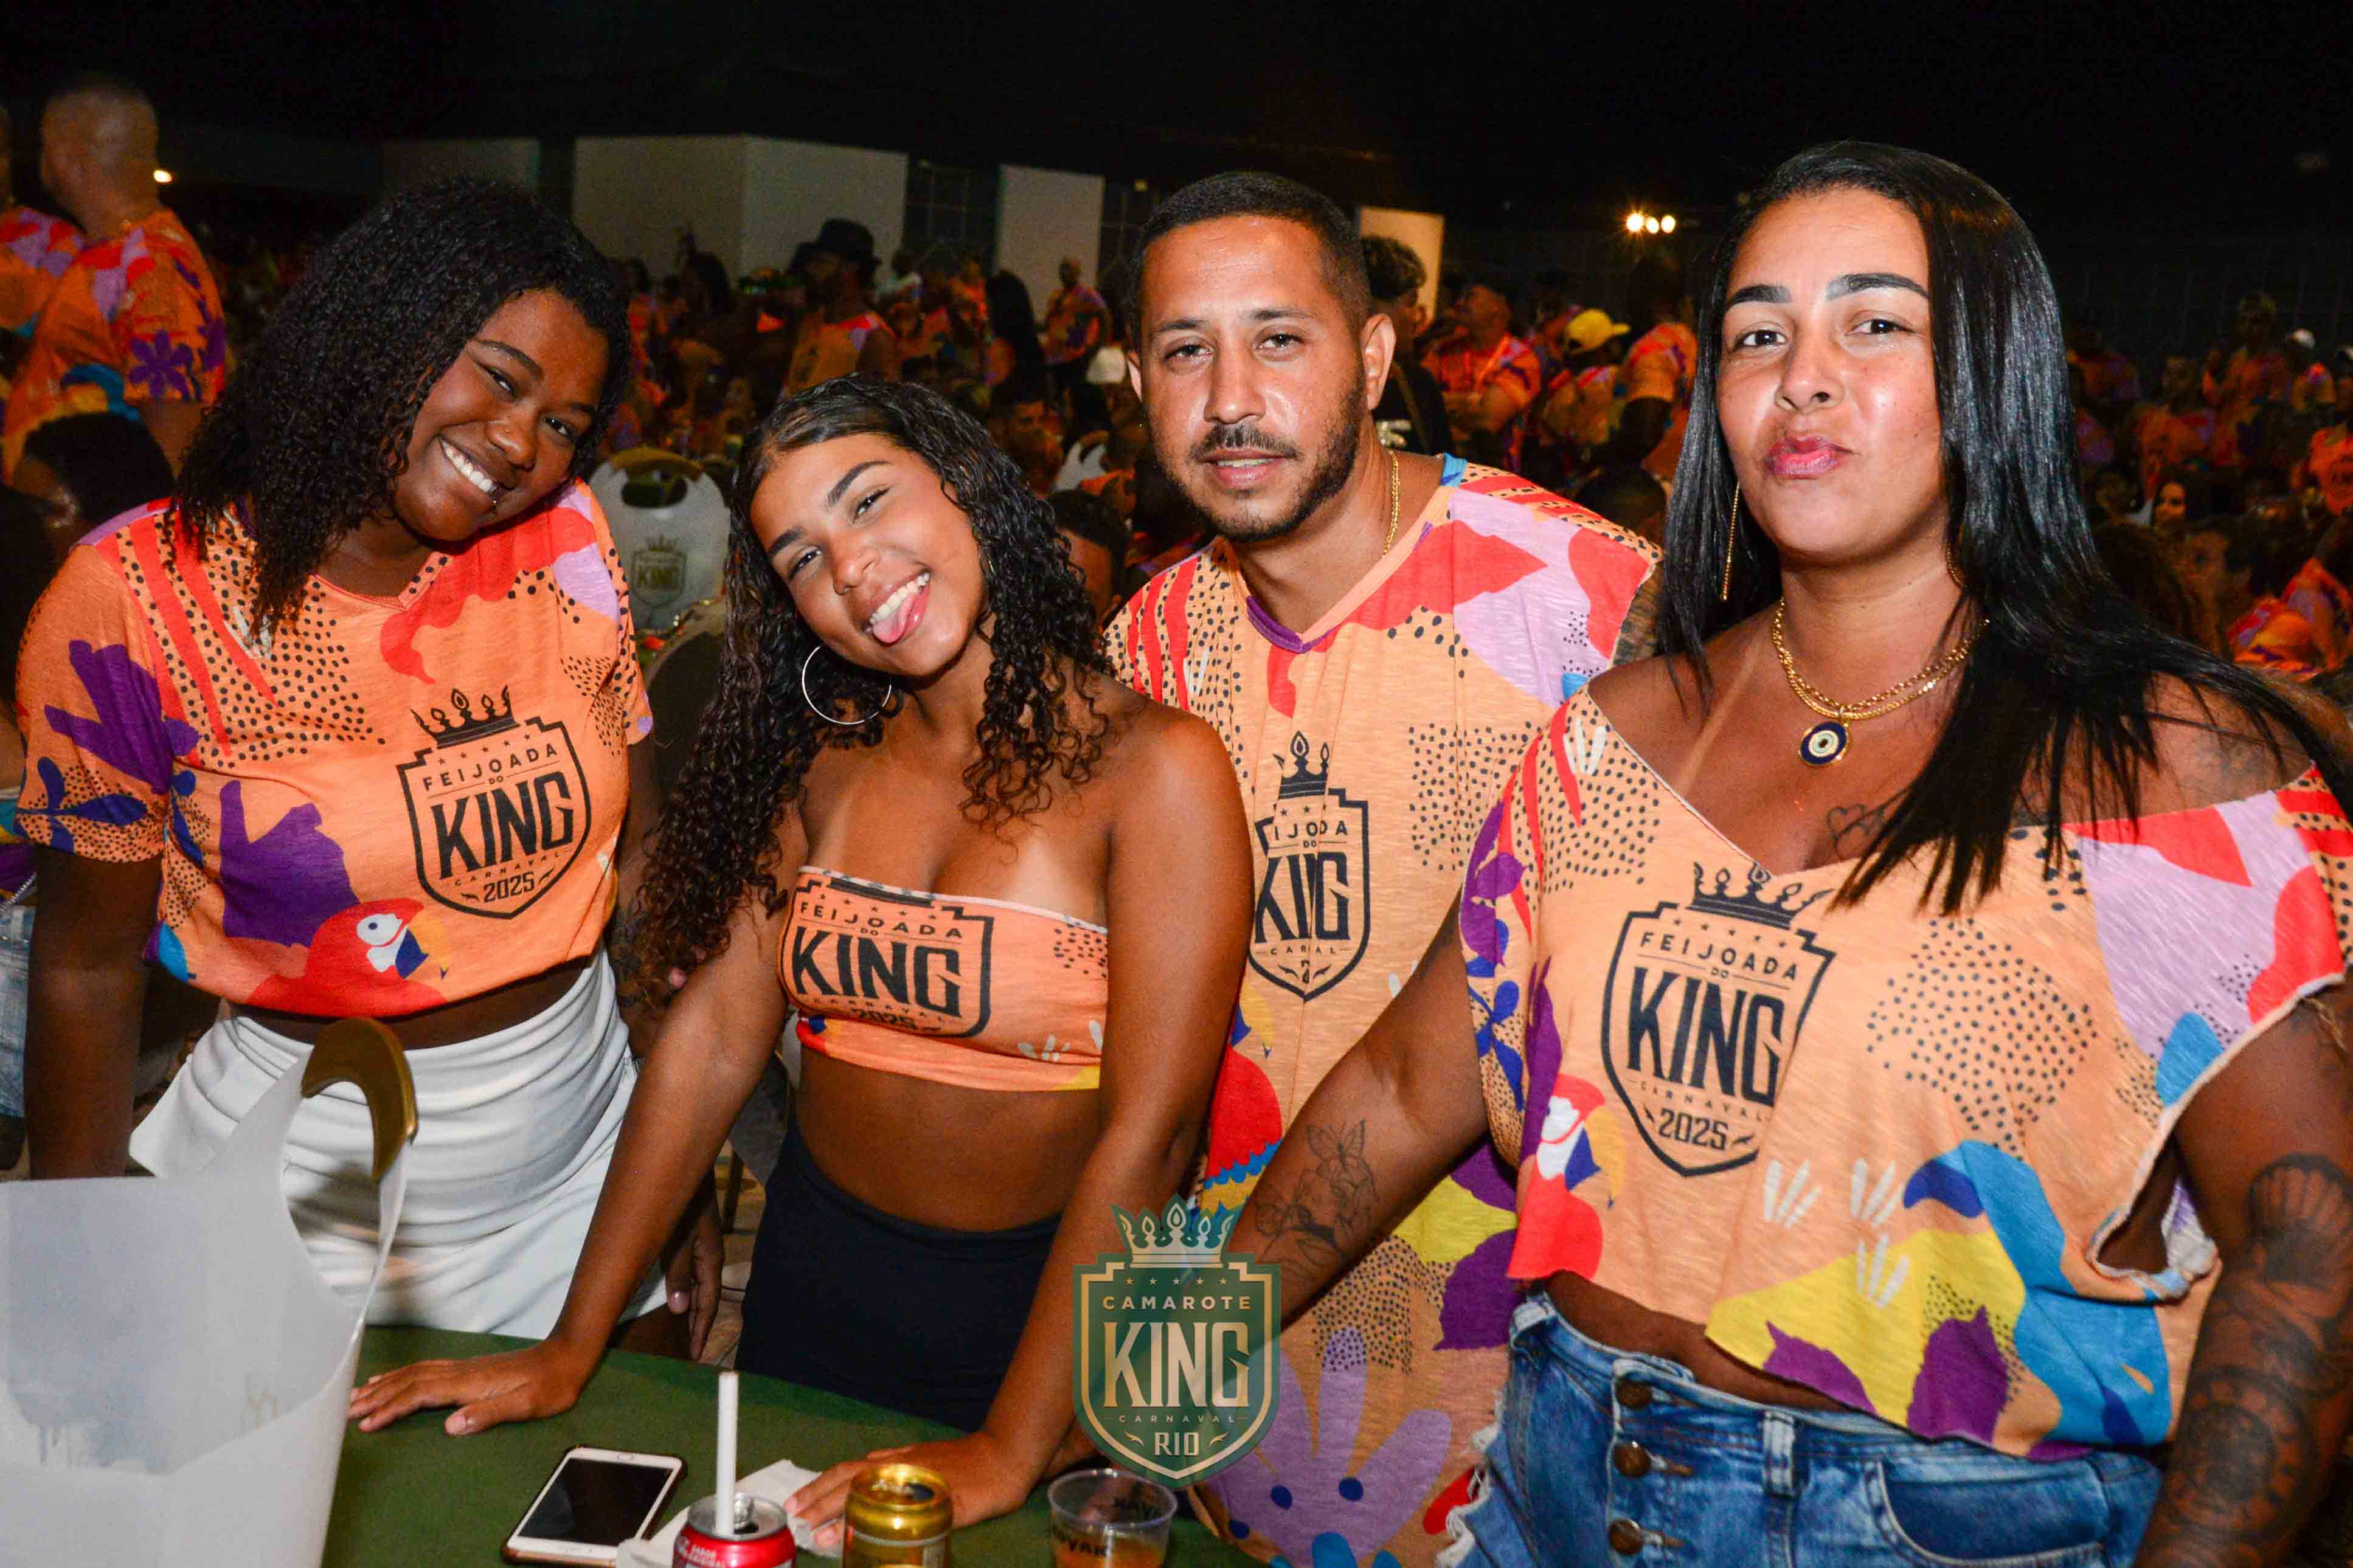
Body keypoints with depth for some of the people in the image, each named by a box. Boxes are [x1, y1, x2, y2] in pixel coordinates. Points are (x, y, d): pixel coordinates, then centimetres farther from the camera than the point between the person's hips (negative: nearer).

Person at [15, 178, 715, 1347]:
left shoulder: (567, 545, -6)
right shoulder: (139, 602, -14)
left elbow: (640, 851, 0)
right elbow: (89, 964, -7)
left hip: (590, 1146, 4)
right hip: (311, 1179, -3)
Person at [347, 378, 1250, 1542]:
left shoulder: (1154, 767, -18)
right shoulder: (826, 756, -1)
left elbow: (1146, 1135, -21)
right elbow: (716, 1033, -2)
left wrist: (1011, 1452, -21)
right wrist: (572, 1347, -3)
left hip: (1041, 1304, -4)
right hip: (815, 1264, 5)